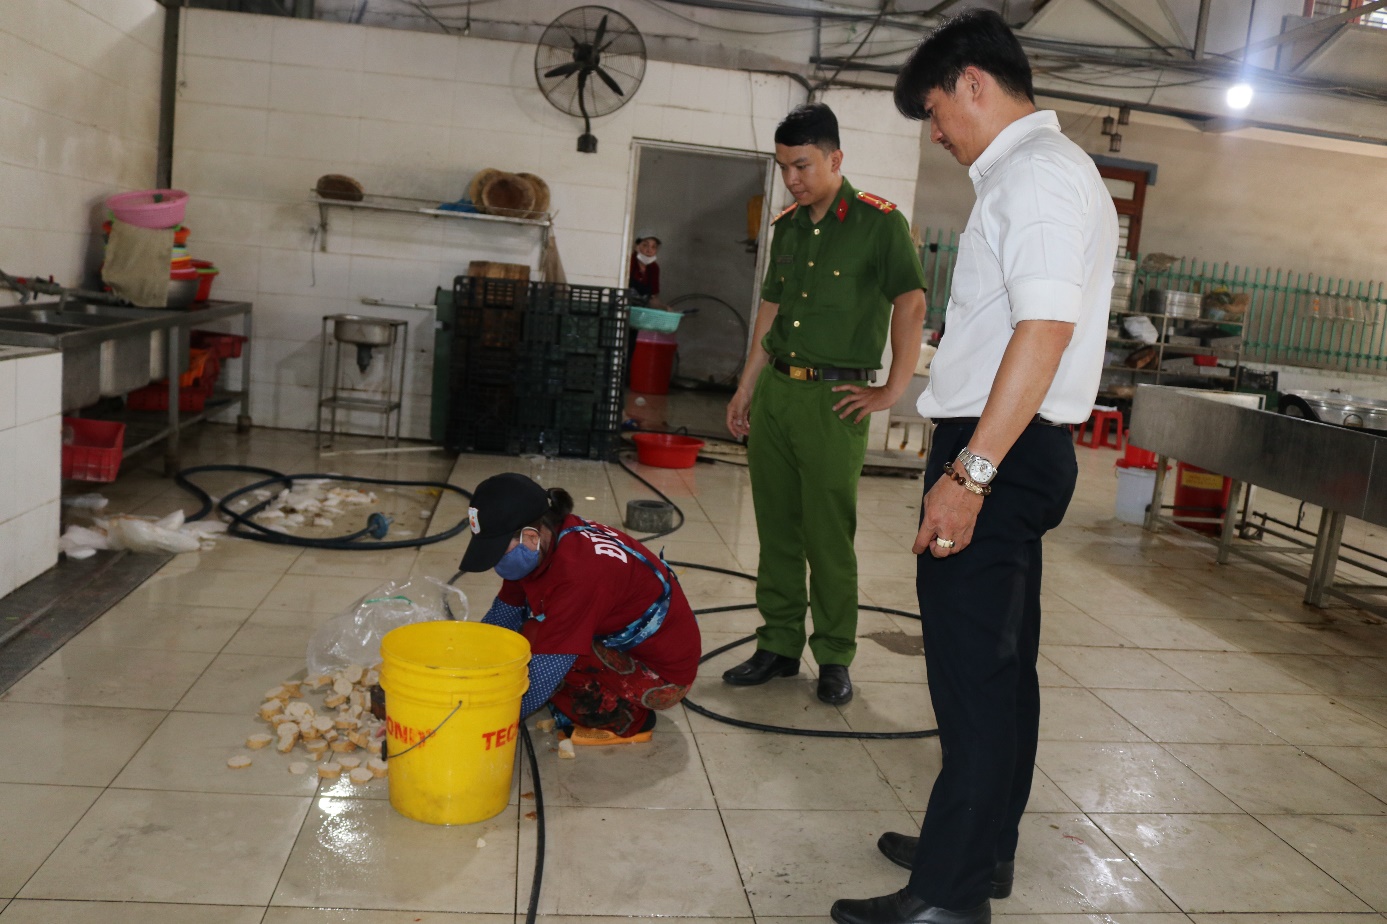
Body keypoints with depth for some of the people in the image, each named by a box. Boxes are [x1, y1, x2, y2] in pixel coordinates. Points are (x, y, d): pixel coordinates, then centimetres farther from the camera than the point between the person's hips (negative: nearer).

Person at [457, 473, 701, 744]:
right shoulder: (547, 541, -7)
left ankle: (626, 719, -7)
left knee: (534, 640, -25)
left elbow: (540, 682, -30)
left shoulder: (577, 572, -33)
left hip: (663, 672, -9)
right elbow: (501, 616, 6)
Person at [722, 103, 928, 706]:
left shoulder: (877, 222, -6)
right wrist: (746, 388, 17)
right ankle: (778, 645, 22)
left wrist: (892, 391, -13)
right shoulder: (787, 226, 14)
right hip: (775, 391, 6)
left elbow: (911, 304, -11)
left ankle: (834, 658, 14)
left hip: (833, 398, -6)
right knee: (776, 530, 10)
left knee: (830, 538, 0)